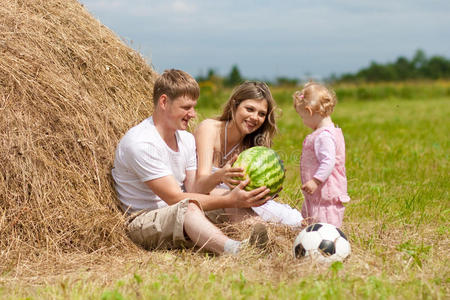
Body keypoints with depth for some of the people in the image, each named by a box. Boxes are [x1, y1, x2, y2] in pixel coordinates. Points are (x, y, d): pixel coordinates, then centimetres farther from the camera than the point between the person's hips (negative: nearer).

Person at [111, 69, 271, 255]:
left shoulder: (186, 139, 9)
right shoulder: (140, 143, -19)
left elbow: (194, 191, -1)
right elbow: (175, 198, -23)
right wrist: (230, 201, -31)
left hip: (182, 218, 9)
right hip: (144, 221, -9)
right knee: (188, 207, -38)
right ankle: (236, 252, -63)